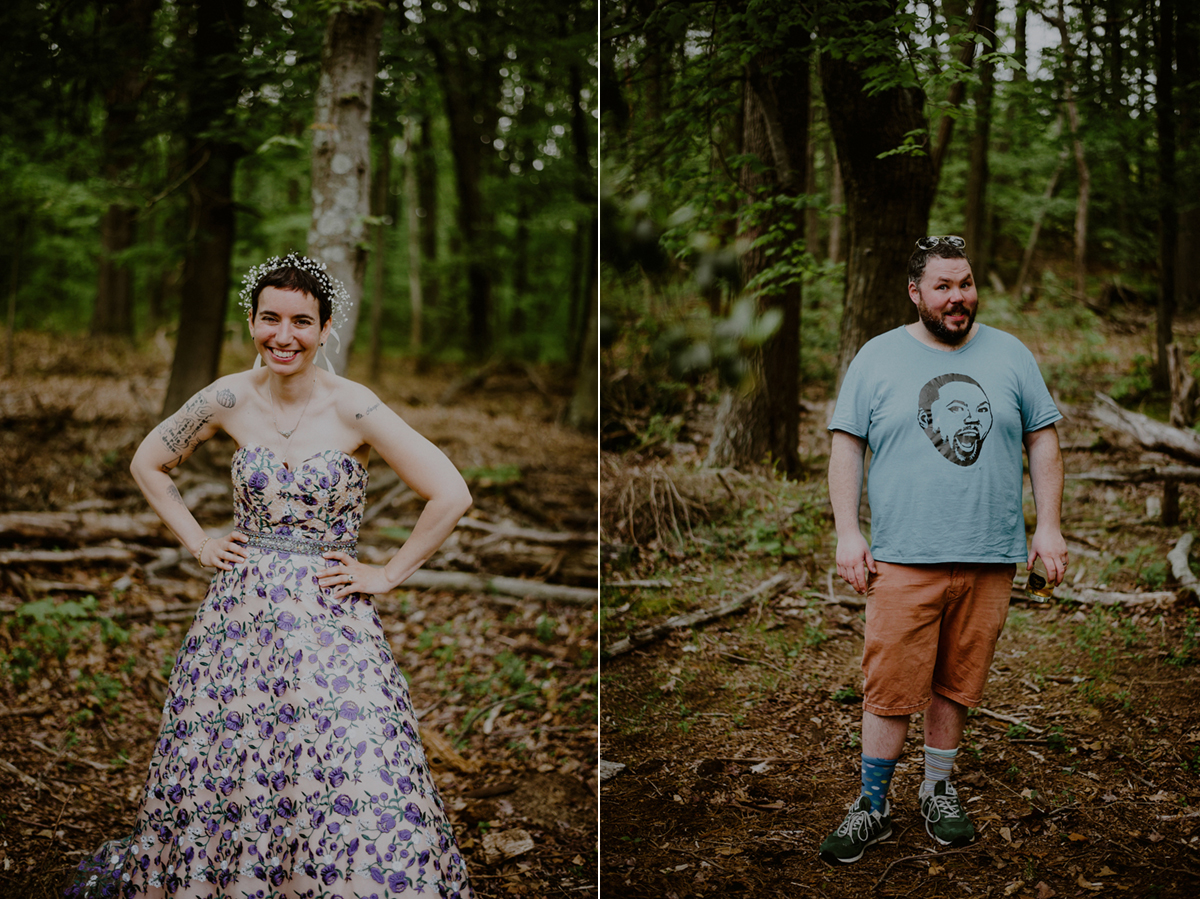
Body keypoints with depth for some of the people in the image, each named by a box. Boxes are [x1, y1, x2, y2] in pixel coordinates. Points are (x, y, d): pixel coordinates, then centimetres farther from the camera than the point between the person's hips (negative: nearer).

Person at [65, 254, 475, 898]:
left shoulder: (352, 408, -9)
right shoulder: (230, 399, 1)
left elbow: (451, 495, -11)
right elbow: (147, 464, 18)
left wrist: (387, 575, -6)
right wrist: (197, 542, 9)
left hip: (330, 620, -3)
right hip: (240, 614, 3)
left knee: (358, 794, -12)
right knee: (216, 777, 9)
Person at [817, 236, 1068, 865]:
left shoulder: (1010, 356, 10)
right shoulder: (877, 358, 3)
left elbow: (1042, 441, 12)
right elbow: (846, 446, 2)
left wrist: (1048, 526, 4)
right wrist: (847, 534, -5)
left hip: (990, 558, 2)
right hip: (903, 559, -2)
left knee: (956, 685, 9)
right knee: (891, 689, -4)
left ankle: (938, 790, 27)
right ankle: (872, 807, 9)